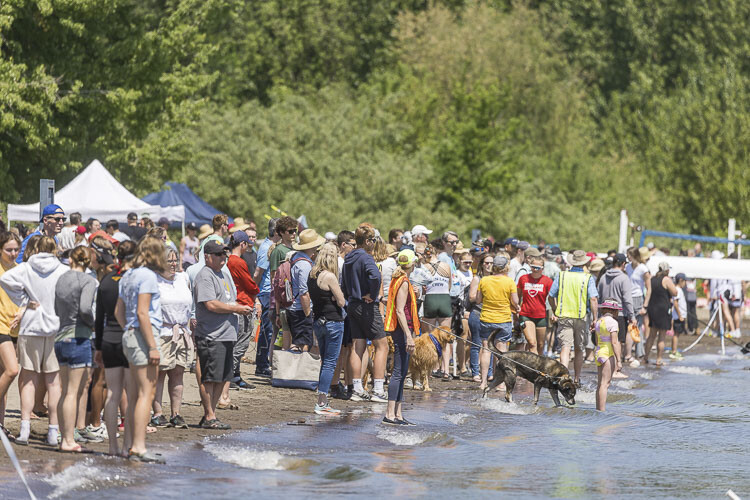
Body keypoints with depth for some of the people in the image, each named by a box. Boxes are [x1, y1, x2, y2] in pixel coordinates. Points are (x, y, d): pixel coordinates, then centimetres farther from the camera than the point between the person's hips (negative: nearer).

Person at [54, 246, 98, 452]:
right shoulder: (88, 280, -10)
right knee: (74, 392, -5)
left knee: (66, 392, 11)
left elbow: (57, 310, 14)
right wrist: (93, 324, -5)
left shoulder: (61, 280, 11)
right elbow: (85, 308, -21)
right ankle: (69, 440, -6)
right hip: (79, 337, -7)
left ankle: (65, 438, 13)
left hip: (61, 338, 7)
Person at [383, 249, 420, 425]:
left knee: (401, 373, 11)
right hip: (402, 330, -10)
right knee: (399, 372, -10)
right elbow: (399, 311, -19)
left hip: (398, 331, 10)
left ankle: (398, 413, 13)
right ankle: (390, 414, -13)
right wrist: (409, 336, -22)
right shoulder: (404, 282, -13)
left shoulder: (398, 280, 16)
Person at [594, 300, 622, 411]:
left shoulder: (598, 322, 13)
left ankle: (598, 409, 10)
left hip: (599, 352, 8)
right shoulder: (612, 322, -11)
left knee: (600, 384, 10)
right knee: (604, 383, -10)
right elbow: (614, 342, -16)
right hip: (610, 353, -8)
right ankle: (602, 410, -13)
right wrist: (618, 360, -16)